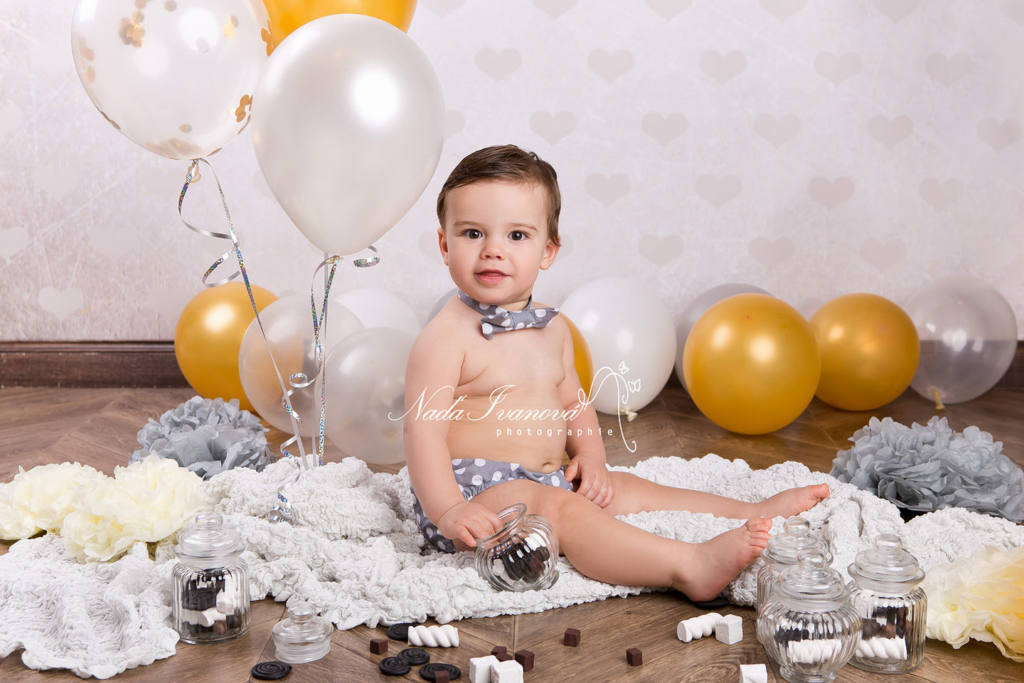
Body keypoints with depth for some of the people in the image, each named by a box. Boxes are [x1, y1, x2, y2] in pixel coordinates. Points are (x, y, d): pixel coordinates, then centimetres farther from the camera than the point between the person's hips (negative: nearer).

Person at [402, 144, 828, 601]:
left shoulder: (551, 330, 11)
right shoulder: (445, 337, -14)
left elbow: (574, 402, 23)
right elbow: (423, 429, -19)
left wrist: (590, 456, 4)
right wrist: (448, 512, -29)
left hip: (547, 480, 9)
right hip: (473, 490, -8)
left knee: (626, 492, 3)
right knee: (563, 510, -29)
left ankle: (755, 513, 8)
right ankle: (691, 567, -42)